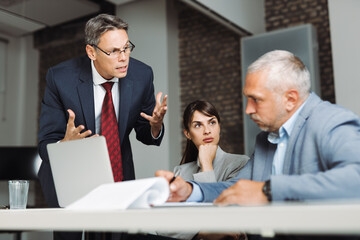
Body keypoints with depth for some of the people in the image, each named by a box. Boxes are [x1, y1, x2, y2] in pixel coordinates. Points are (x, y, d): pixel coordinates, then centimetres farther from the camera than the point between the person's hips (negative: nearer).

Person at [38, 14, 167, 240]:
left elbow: (145, 134, -1)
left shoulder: (142, 75, -14)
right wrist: (66, 143, -41)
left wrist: (155, 126, -25)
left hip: (120, 175, 2)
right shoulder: (60, 78, -21)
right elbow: (46, 146, -18)